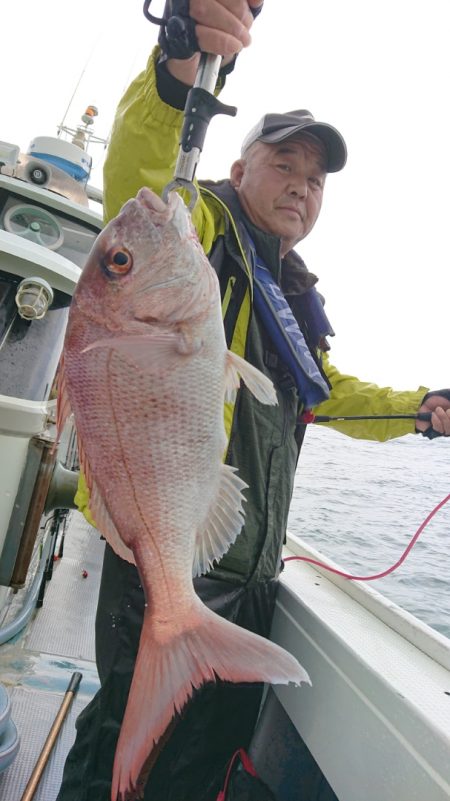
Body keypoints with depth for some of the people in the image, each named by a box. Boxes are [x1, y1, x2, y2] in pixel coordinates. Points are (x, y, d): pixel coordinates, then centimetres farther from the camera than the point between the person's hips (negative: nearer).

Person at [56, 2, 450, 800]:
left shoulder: (297, 293, 19)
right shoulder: (198, 227, -4)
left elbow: (326, 392, 26)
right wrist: (179, 72, -45)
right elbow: (137, 181, -26)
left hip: (249, 569, 8)